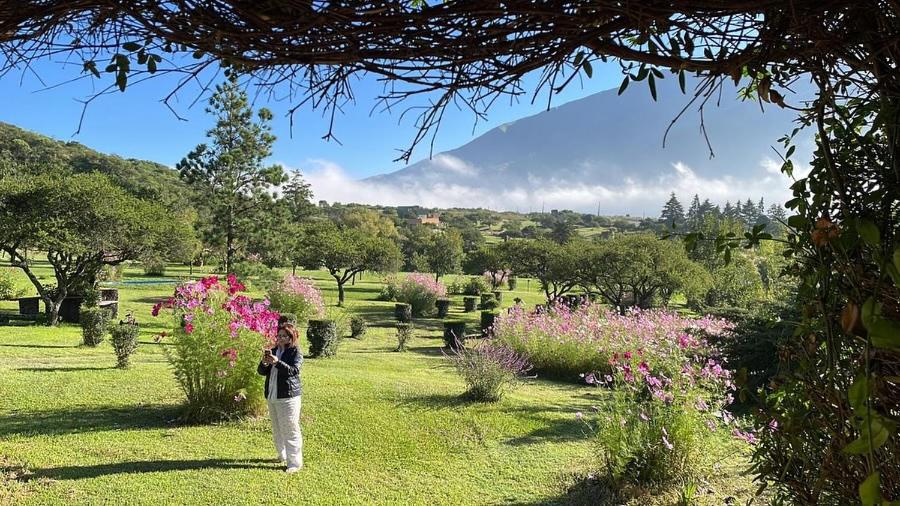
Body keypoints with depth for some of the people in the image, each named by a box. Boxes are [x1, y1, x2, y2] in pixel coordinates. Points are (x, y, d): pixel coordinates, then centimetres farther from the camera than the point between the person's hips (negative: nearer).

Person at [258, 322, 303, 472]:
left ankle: (295, 462, -2)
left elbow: (294, 370, -19)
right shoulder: (273, 351, 12)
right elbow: (261, 371, 10)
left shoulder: (296, 352, -5)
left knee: (290, 429, -7)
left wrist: (277, 362, -30)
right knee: (277, 429, 17)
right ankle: (283, 456, 33)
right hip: (272, 396, 7)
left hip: (288, 396, -7)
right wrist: (264, 363, -12)